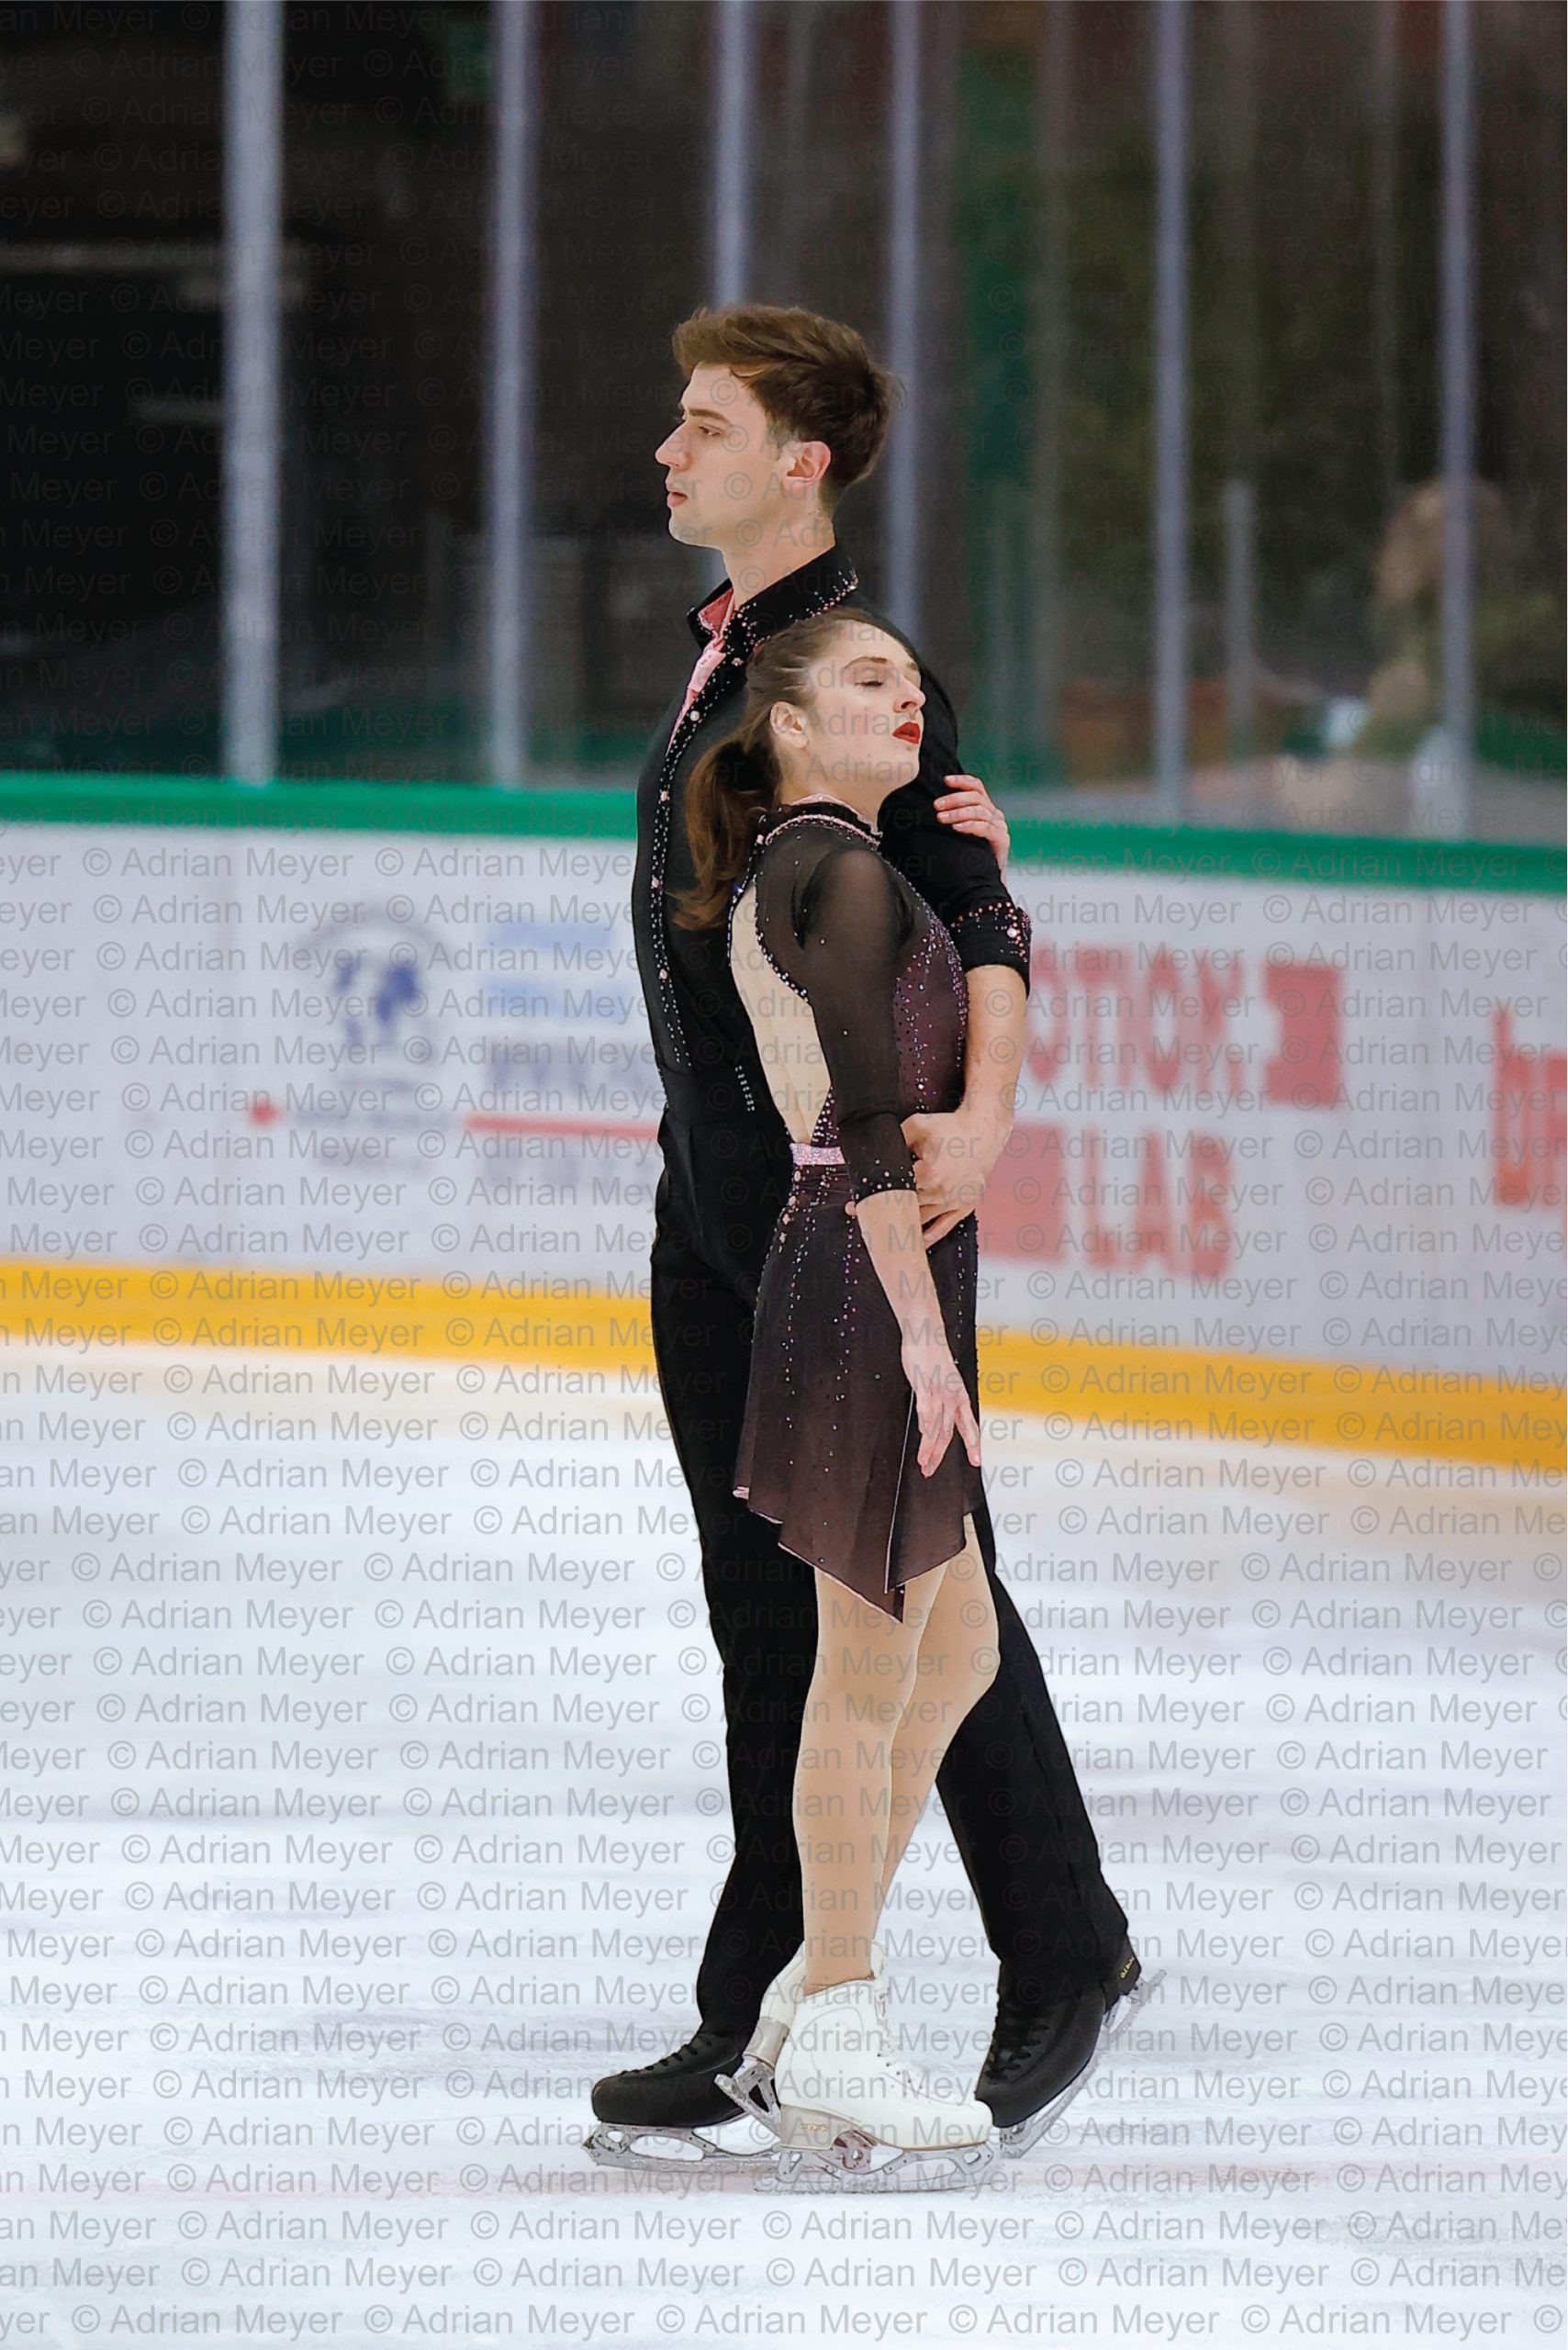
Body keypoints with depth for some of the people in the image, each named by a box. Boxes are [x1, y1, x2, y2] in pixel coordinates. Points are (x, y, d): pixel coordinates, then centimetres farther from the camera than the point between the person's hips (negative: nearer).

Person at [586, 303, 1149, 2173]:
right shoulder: (723, 658, 15)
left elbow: (981, 918, -19)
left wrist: (981, 1112, -34)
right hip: (718, 1183, 9)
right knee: (768, 1611, 10)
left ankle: (1066, 1962, 9)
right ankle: (760, 2018, 13)